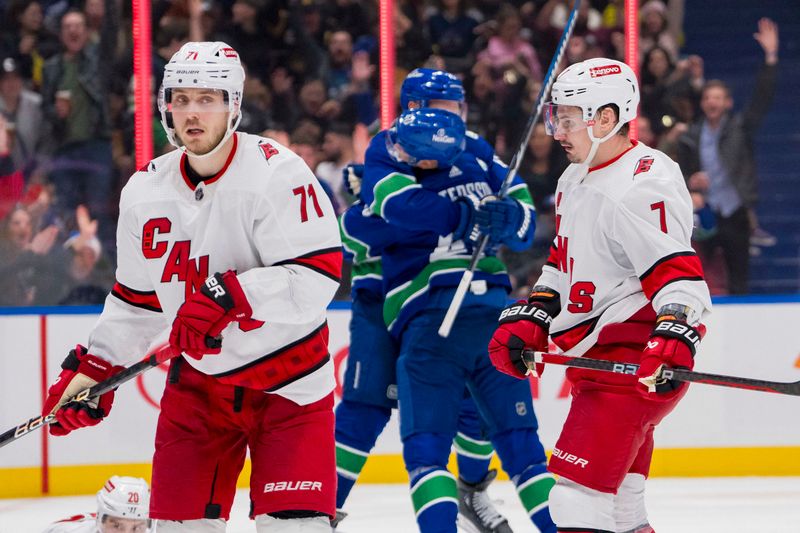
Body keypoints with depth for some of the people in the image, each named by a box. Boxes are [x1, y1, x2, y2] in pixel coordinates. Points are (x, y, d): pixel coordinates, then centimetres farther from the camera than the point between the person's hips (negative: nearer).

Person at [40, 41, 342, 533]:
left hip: (288, 378, -5)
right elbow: (137, 300, 14)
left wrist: (227, 296, -34)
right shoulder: (146, 192, 2)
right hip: (198, 381, 5)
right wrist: (93, 370, 6)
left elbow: (315, 278, -26)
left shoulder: (276, 173, -18)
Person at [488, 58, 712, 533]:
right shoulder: (576, 181, 15)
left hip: (636, 363, -11)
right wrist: (527, 322, 12)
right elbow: (563, 267, 24)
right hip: (597, 364, 11)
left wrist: (673, 339, -39)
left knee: (581, 491, -17)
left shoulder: (642, 186, -18)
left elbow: (679, 273, -25)